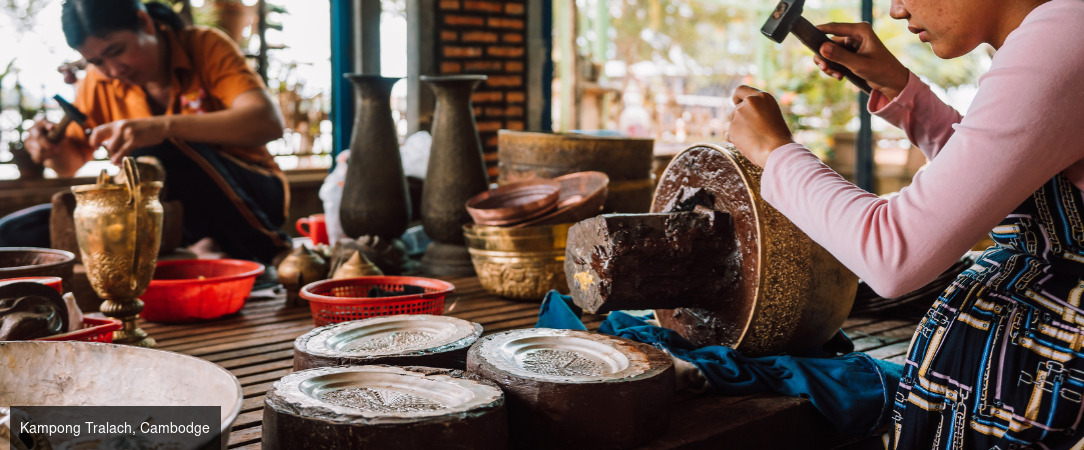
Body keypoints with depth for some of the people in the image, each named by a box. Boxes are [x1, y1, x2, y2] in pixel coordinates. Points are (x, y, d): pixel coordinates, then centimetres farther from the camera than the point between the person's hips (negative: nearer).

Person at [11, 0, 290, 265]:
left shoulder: (205, 47, -11)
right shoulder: (98, 82, 3)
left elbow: (268, 122, -29)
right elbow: (69, 164, 15)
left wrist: (163, 127, -39)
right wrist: (53, 150, -11)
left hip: (252, 197, -5)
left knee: (156, 152, -35)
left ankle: (268, 251, -18)